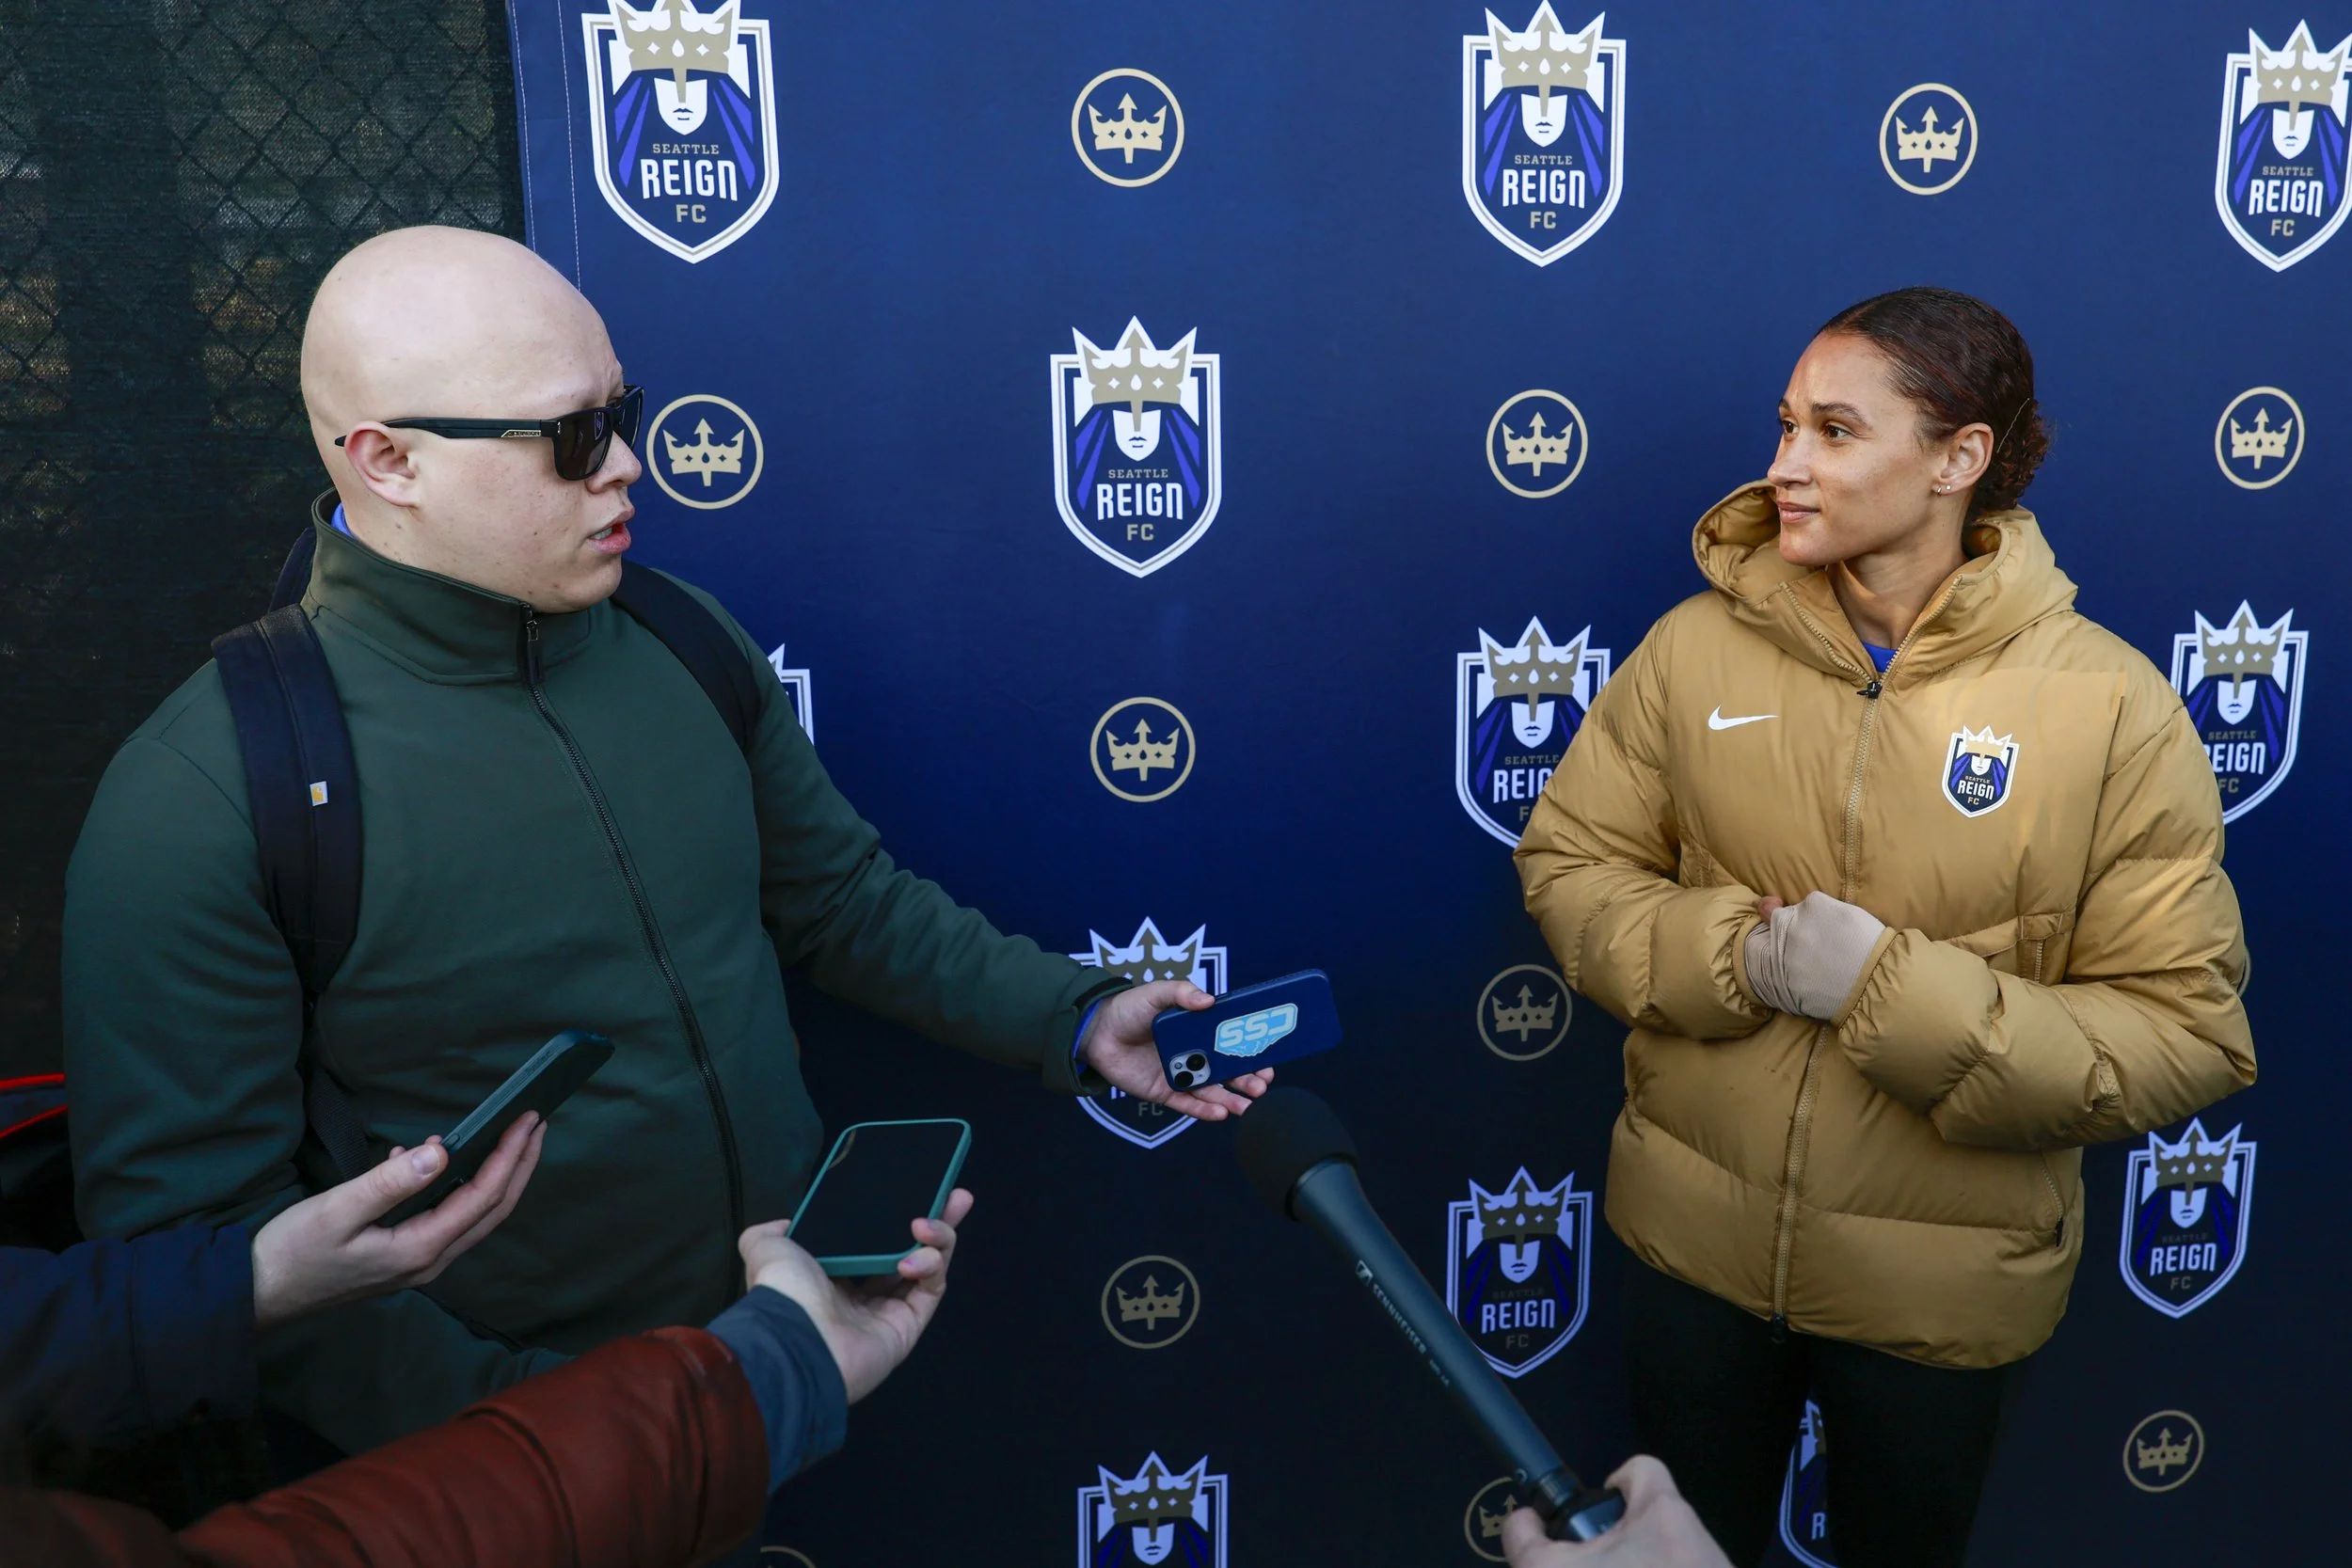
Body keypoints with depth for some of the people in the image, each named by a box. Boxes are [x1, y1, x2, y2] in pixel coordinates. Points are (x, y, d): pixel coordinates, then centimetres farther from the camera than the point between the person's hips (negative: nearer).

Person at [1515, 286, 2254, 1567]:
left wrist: (1894, 991, -27)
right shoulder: (1697, 647, -9)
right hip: (1694, 1236, 2)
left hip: (1941, 1287, -1)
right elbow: (1567, 862, -3)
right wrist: (1727, 952, -21)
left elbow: (2185, 1036, -15)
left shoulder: (2110, 705, -16)